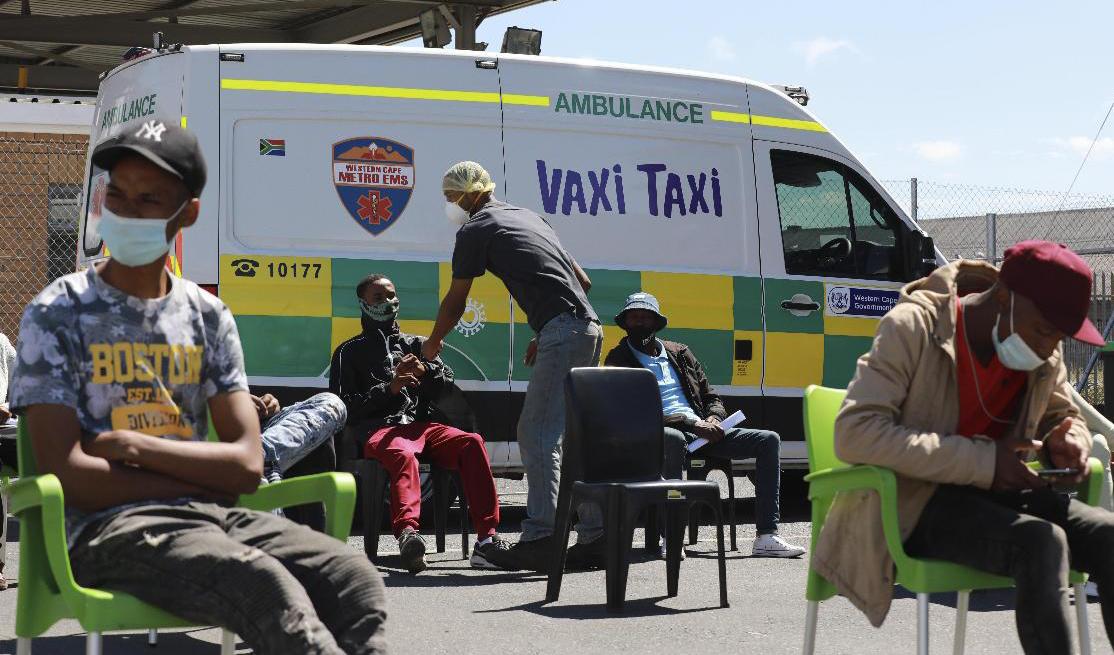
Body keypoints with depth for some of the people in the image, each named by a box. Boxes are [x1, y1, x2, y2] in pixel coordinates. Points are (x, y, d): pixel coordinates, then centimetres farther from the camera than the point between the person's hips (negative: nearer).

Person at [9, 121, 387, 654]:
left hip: (209, 515, 5)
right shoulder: (56, 315, 2)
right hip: (108, 530, -5)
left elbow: (247, 463, 5)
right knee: (268, 588, -34)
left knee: (351, 574, -24)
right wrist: (196, 482, -5)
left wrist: (132, 446, -7)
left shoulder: (209, 317, 15)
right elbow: (65, 473, -9)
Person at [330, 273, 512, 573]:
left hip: (422, 424, 3)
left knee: (471, 442, -29)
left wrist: (425, 371, -2)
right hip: (380, 429, -3)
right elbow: (345, 407, 8)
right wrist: (389, 388, -4)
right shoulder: (350, 352, 21)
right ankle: (408, 533, -68)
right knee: (403, 455, -41)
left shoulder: (415, 345, 32)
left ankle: (487, 539, -38)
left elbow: (448, 381, 20)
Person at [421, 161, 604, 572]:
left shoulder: (475, 230, 2)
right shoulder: (526, 216, 26)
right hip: (589, 327, 9)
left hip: (562, 332, -9)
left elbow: (455, 303, 10)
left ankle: (539, 538, -16)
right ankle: (594, 538, 11)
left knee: (537, 435, -9)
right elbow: (583, 280, 25)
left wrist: (432, 344, 27)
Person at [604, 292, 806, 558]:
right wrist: (692, 424, -18)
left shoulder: (680, 354, 24)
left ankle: (766, 537, -20)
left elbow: (711, 399, 26)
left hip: (702, 430, 6)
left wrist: (712, 421, 0)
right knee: (673, 438, -43)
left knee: (768, 440, -10)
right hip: (664, 431, -6)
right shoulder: (619, 361, 5)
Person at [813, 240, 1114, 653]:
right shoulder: (914, 327, -14)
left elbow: (1065, 415, 23)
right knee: (1041, 542, -34)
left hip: (996, 492, 6)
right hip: (915, 506, -6)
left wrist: (1068, 442, -5)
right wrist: (983, 461, -26)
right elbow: (855, 433, -23)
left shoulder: (1046, 357, 5)